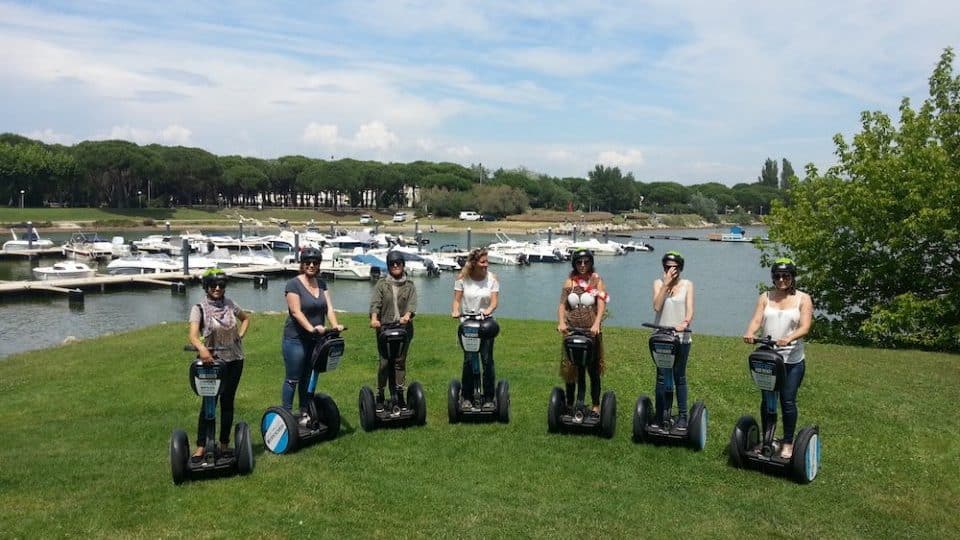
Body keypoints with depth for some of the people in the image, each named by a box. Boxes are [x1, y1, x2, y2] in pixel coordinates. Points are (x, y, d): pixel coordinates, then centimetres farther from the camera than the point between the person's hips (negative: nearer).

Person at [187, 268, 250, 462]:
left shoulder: (230, 305, 2)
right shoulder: (199, 308, -10)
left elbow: (246, 318, 22)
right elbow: (192, 334, -25)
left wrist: (240, 335, 6)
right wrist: (201, 348, -45)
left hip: (234, 359, 3)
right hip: (212, 361, -3)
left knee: (227, 402, 9)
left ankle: (224, 444, 20)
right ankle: (201, 447, 1)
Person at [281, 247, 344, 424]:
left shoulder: (321, 284, 9)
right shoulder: (294, 284, -10)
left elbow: (329, 307, 0)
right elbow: (296, 312, -19)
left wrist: (335, 325, -18)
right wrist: (311, 328, -33)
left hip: (316, 339, 6)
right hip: (296, 339, -6)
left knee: (309, 378, 14)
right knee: (293, 379, 0)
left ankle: (304, 413, 24)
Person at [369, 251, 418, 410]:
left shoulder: (410, 285, 10)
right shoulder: (381, 284, 8)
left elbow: (412, 303, -5)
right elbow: (375, 303, -5)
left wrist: (407, 315, -26)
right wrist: (374, 318, -24)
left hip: (404, 328, 1)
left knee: (400, 361, 3)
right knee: (384, 362, -3)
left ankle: (399, 395, 9)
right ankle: (380, 395, 5)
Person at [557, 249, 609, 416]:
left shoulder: (596, 281, 0)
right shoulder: (569, 282, 6)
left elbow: (601, 305, -12)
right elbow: (562, 305, -1)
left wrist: (596, 324, -27)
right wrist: (561, 322, -18)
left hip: (591, 332, -2)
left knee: (593, 370, 6)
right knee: (570, 369, 8)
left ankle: (596, 405, 16)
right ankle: (569, 405, 19)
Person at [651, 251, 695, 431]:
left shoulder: (687, 284, 3)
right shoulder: (659, 283, 4)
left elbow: (690, 309, -7)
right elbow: (657, 306, -10)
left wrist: (685, 322, -28)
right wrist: (666, 283, -12)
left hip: (681, 337, -1)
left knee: (679, 377, 4)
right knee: (662, 377, 4)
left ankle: (682, 415, 11)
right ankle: (661, 414, 10)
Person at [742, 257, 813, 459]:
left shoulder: (803, 299, 0)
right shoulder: (765, 297, 7)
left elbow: (805, 327, -12)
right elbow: (756, 320, -5)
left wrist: (789, 338, -31)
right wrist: (749, 333, -28)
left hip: (792, 360, -2)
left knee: (788, 402, 3)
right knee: (767, 400, 9)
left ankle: (788, 443, 18)